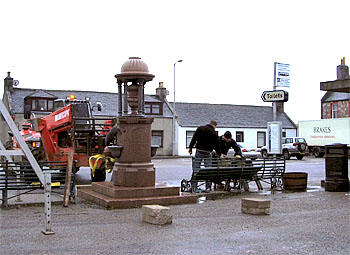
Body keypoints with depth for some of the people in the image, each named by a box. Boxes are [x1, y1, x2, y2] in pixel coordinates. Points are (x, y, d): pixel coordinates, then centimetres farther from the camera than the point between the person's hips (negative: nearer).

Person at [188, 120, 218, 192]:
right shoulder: (214, 133, -1)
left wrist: (190, 147, 4)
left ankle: (193, 187, 1)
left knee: (196, 169, 3)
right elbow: (216, 145, 2)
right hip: (208, 152, -1)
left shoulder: (200, 128, 4)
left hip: (199, 151, 1)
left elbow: (194, 138, 0)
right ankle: (208, 187, 6)